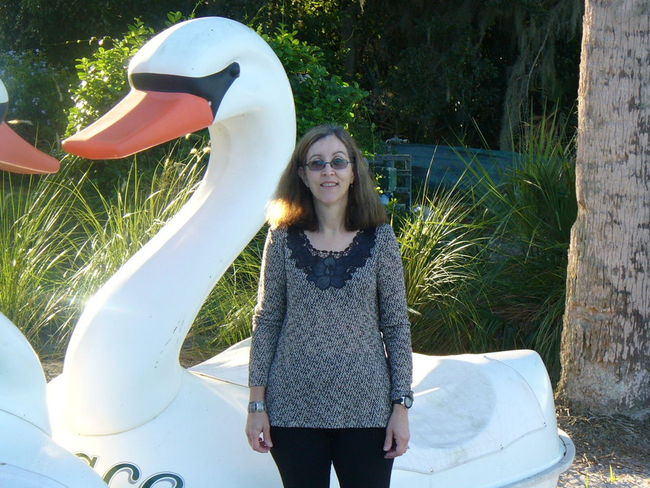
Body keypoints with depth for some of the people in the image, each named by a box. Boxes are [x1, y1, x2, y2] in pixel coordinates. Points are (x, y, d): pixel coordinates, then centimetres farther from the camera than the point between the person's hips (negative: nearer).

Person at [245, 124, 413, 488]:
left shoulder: (379, 239, 1)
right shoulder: (284, 239, 1)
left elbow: (397, 325, 3)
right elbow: (266, 322, 4)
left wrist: (401, 405, -1)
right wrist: (257, 404, 2)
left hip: (365, 409, 0)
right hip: (294, 409, 1)